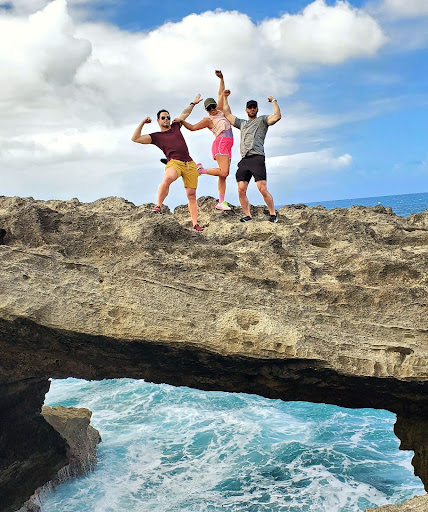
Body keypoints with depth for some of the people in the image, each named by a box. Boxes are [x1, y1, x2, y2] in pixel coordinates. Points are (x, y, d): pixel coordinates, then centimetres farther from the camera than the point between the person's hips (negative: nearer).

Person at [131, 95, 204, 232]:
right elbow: (135, 139, 8)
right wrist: (142, 123, 9)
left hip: (190, 165, 4)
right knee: (168, 178, -39)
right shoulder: (156, 136, 14)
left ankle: (195, 223, -2)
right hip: (174, 163, -4)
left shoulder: (175, 127, 25)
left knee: (191, 195, -2)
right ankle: (158, 205, -32)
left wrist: (193, 103, 53)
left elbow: (184, 113, 42)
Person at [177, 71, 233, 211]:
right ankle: (202, 170, -1)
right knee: (223, 172, -21)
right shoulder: (208, 120, 2)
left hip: (227, 146, 7)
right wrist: (181, 121, -13)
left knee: (224, 175, 1)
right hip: (220, 143, -7)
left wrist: (221, 78, 20)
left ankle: (221, 202, -1)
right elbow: (193, 127, -4)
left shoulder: (220, 111, 20)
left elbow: (221, 94, 24)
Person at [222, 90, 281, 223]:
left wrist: (274, 101, 5)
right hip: (244, 160, 5)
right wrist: (225, 97, 41)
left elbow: (277, 116, -2)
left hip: (257, 158, -5)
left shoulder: (262, 120, 15)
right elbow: (227, 114, 39)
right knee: (241, 190, -7)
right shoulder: (242, 123, 31)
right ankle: (247, 215, 1)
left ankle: (273, 214, -5)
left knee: (263, 189, -14)